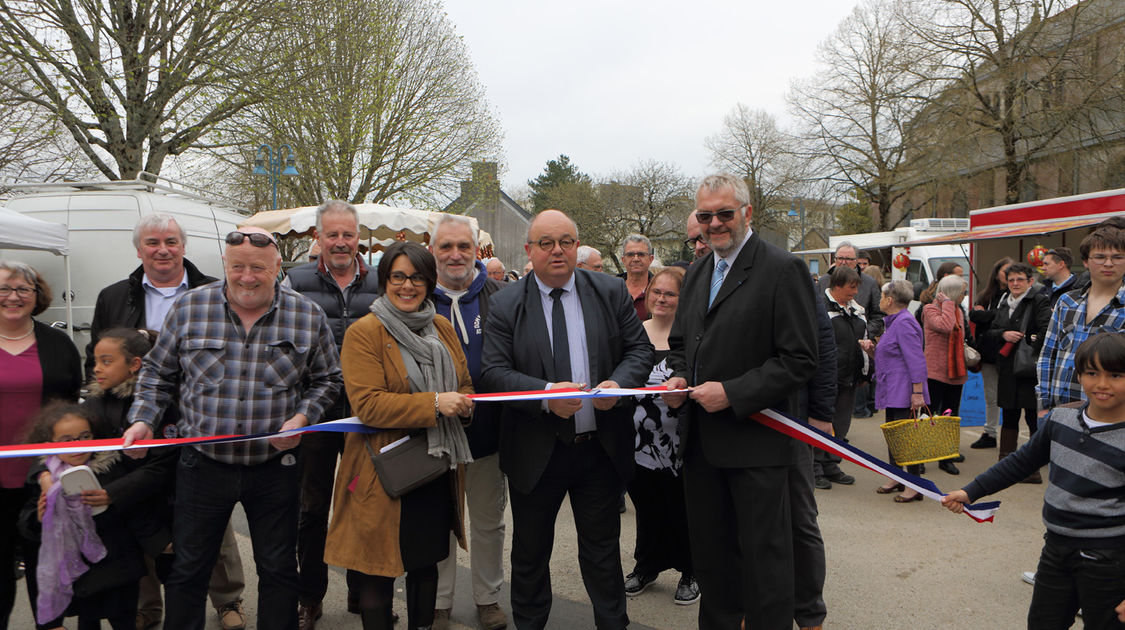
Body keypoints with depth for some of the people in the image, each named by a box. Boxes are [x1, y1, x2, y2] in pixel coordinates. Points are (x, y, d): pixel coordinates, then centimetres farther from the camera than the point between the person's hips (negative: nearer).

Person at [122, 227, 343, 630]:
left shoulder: (308, 316, -3)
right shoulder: (189, 308, -1)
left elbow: (326, 380, 5)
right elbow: (159, 373, 8)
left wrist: (302, 418, -10)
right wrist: (143, 419, -6)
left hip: (275, 467, 0)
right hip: (203, 464, 1)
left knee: (278, 570, 12)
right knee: (188, 569, 13)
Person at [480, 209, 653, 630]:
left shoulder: (611, 292, 2)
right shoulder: (506, 304, -3)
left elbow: (640, 350, 3)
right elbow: (493, 372, -10)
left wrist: (619, 382, -19)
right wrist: (545, 394, -26)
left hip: (601, 447, 1)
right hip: (535, 451, -1)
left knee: (602, 548, 15)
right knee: (530, 552, 15)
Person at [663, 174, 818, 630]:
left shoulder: (783, 269, -10)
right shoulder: (697, 273, 13)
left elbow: (799, 360, -14)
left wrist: (732, 393, -20)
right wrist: (678, 376, 1)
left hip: (755, 440, -7)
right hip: (700, 439, 7)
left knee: (764, 554, 3)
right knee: (710, 550, 17)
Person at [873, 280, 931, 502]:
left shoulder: (904, 323, -17)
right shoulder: (893, 322, 15)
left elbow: (917, 361, -22)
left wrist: (917, 392, -25)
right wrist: (872, 348, 15)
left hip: (903, 392, -10)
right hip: (893, 392, 11)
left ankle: (915, 486, -1)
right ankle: (897, 479, 24)